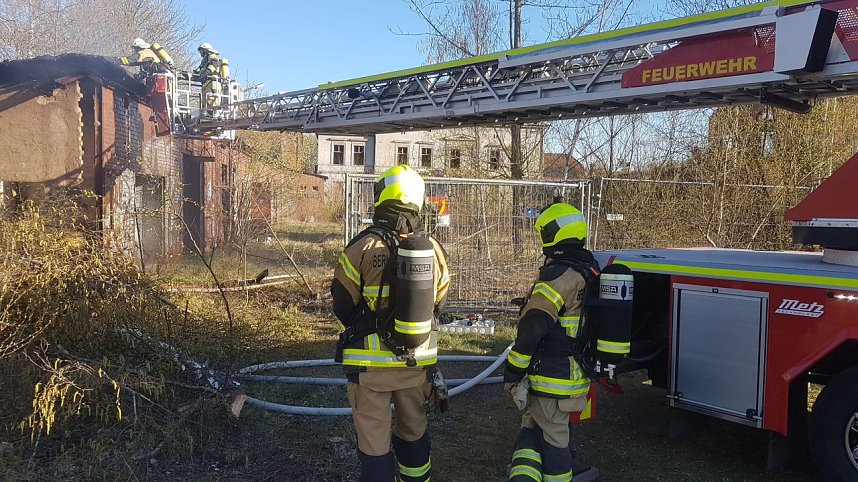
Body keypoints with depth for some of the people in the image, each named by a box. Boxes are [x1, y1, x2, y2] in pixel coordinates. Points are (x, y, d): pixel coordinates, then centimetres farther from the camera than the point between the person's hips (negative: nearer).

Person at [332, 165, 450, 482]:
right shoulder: (434, 249, -2)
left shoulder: (362, 247, -15)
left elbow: (342, 307, -5)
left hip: (372, 363, -4)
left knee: (374, 444, 7)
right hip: (419, 362, 4)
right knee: (413, 433, 23)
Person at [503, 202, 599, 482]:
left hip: (550, 378, -8)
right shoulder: (591, 273, 9)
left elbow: (532, 329, -23)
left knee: (552, 439, 4)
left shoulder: (558, 277, -20)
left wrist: (512, 373, -16)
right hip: (577, 376, 8)